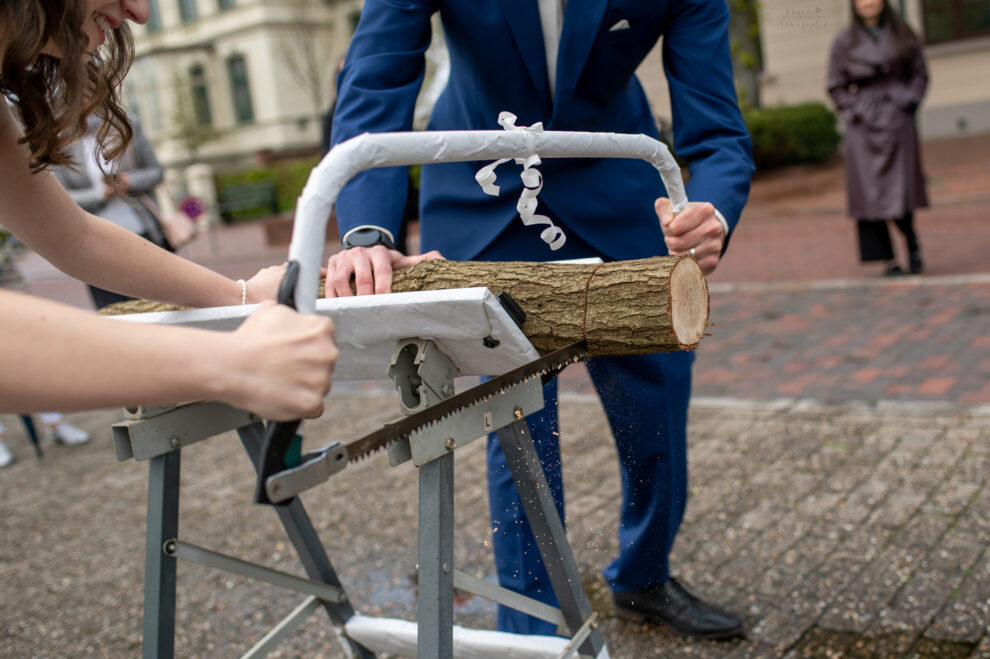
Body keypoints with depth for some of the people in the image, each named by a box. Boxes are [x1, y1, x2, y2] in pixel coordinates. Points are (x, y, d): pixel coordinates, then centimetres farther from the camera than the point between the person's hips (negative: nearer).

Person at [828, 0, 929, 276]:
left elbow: (920, 74, 13)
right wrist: (854, 112, -3)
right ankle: (889, 261, 3)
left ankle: (912, 243, 21)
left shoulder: (903, 36, 10)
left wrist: (907, 101, -1)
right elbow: (836, 86, 8)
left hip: (897, 121, 0)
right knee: (870, 191, -4)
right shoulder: (844, 42, 6)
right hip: (864, 126, 0)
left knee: (900, 188, -7)